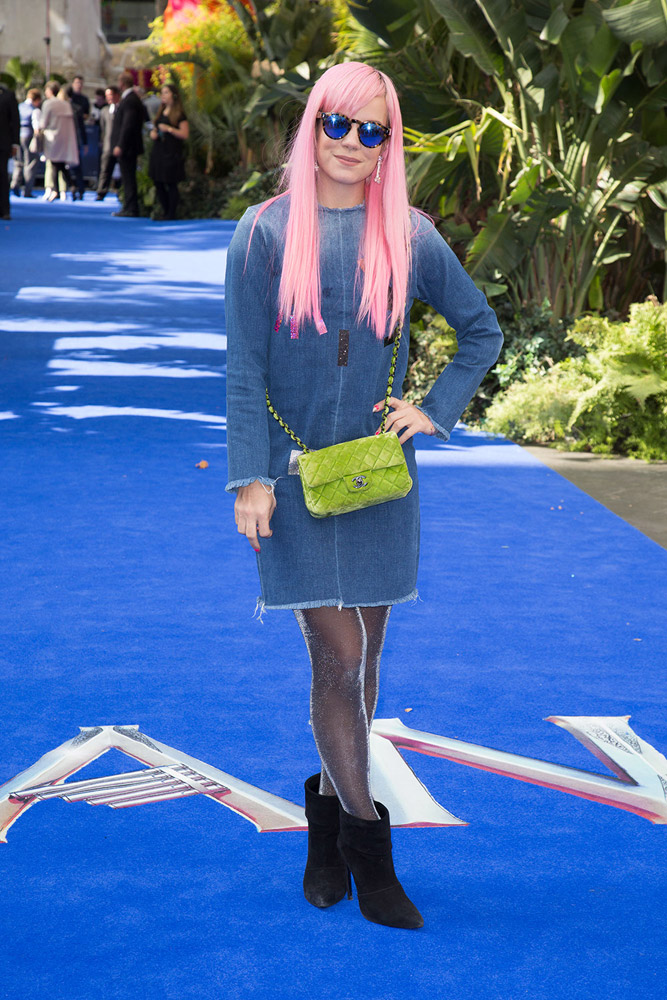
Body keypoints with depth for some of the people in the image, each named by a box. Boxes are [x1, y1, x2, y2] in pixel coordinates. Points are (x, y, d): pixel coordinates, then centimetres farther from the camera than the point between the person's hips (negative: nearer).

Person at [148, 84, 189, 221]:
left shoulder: (179, 114, -4)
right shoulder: (160, 112, 17)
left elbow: (185, 134, -10)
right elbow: (154, 129, 27)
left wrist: (169, 129, -17)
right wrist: (153, 133, 4)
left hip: (172, 153, -7)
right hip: (158, 151, 7)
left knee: (171, 184, -5)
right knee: (158, 184, 6)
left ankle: (171, 214, 2)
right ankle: (166, 213, 16)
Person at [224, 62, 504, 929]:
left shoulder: (408, 237, 3)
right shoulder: (267, 231, -2)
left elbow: (482, 330, 15)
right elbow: (244, 366, -3)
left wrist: (436, 412, 3)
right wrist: (250, 478, -8)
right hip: (296, 475, -3)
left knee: (362, 656, 9)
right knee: (337, 655, -6)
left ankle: (329, 805, 27)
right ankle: (367, 842, 3)